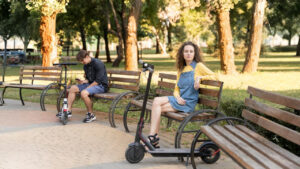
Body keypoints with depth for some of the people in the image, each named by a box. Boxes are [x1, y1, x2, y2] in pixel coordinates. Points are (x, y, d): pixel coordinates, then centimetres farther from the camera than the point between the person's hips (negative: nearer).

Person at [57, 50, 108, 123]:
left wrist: (87, 87, -19)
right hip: (91, 84, 9)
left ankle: (91, 115, -16)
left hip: (101, 85, -9)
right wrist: (83, 81, -4)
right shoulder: (85, 66, 10)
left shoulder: (98, 64, -17)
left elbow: (98, 80, -20)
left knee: (83, 93, -32)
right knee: (73, 88, -3)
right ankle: (68, 111, 0)